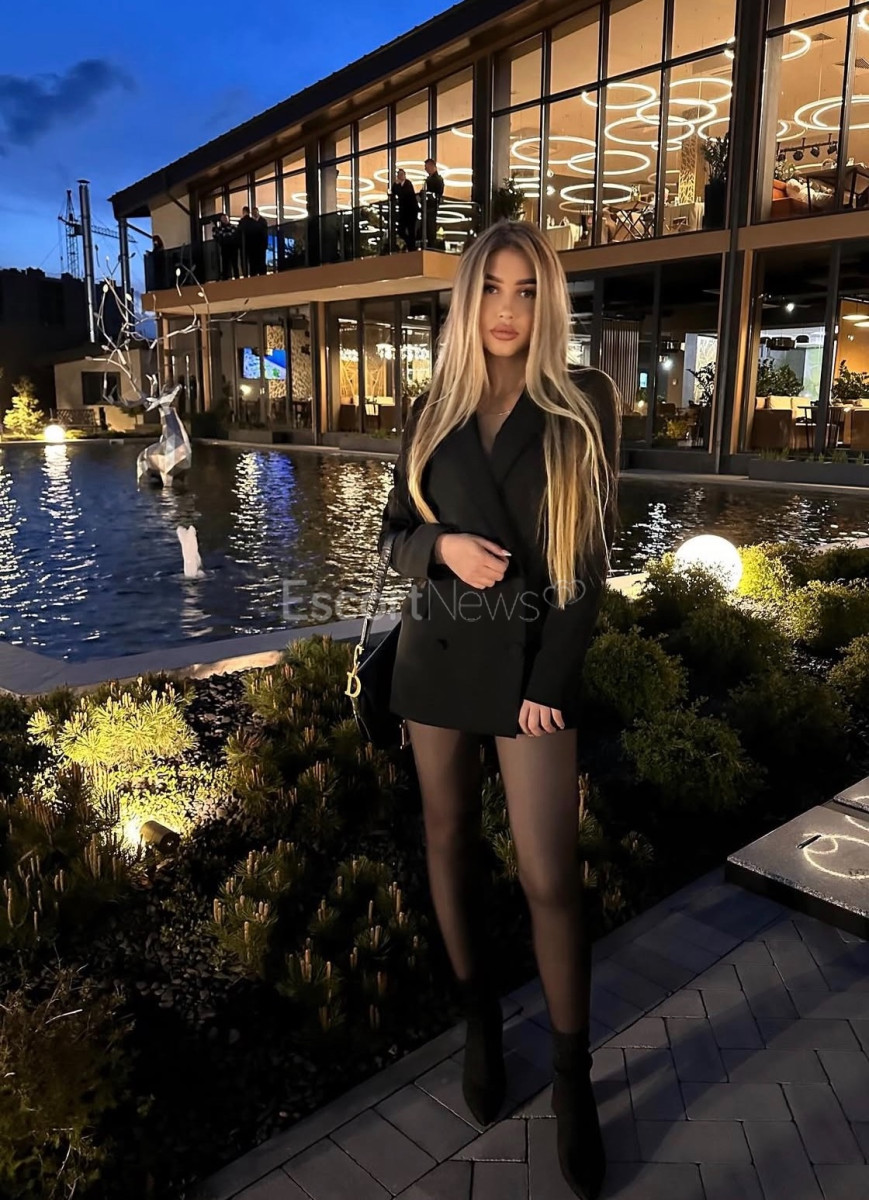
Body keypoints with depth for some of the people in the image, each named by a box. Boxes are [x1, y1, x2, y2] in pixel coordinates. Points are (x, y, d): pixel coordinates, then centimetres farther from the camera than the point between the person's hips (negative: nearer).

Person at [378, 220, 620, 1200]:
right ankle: (479, 1018, 33)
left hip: (534, 661, -3)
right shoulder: (432, 411, 7)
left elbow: (588, 557, -4)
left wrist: (550, 680, -10)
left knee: (549, 877, -4)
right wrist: (443, 544, -14)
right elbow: (392, 533, 10)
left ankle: (573, 1076, 16)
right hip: (439, 653, 4)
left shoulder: (582, 405, -2)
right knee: (449, 833, 12)